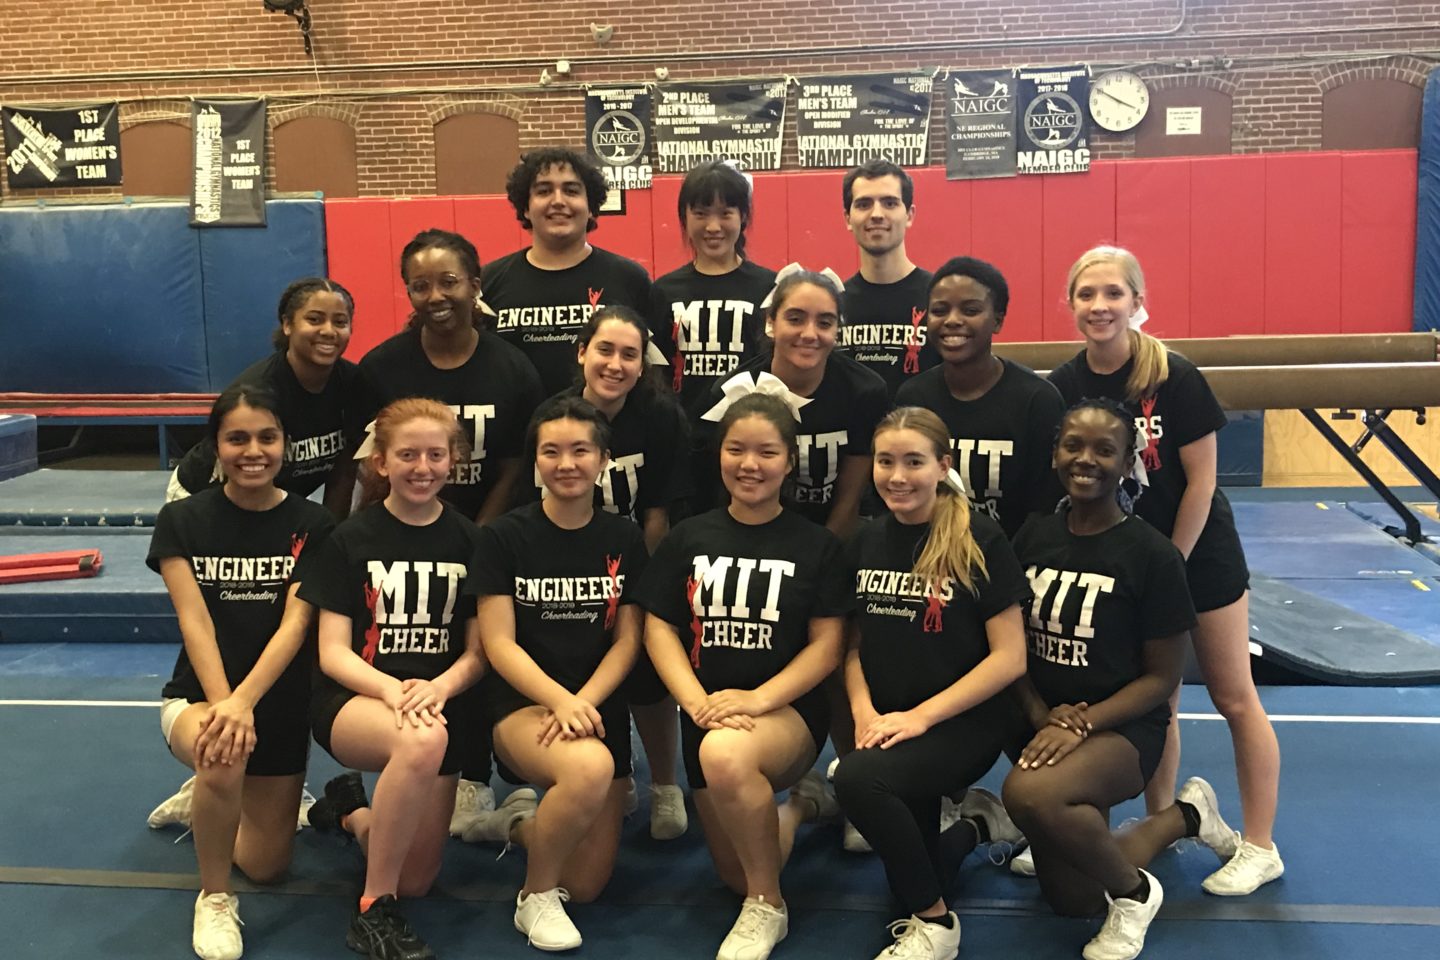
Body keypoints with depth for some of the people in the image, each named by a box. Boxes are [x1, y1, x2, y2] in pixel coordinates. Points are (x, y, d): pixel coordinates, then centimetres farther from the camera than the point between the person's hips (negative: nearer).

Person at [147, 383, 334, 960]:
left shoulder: (312, 526, -7)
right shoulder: (183, 522, -6)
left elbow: (295, 624, -17)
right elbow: (195, 621, -16)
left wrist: (244, 701, -33)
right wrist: (223, 705, -31)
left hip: (281, 703, 2)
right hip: (199, 695, -2)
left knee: (265, 864, 7)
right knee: (224, 757, -38)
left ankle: (208, 795, 41)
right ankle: (214, 899, -11)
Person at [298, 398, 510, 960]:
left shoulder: (469, 542, 3)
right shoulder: (350, 539, -2)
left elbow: (477, 652, 1)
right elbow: (332, 653, -7)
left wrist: (436, 689, -21)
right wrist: (392, 689, -27)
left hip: (439, 704, 3)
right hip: (353, 700, -3)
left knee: (415, 880, -1)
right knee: (423, 742, -39)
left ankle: (352, 814, 32)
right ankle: (373, 911, -20)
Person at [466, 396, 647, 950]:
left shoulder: (625, 540, 5)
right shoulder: (505, 537, -4)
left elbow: (627, 641, 2)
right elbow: (499, 643, -9)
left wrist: (581, 703, -17)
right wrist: (559, 700, -25)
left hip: (600, 709, 4)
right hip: (521, 704, -3)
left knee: (586, 885, 0)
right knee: (590, 767, -38)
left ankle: (523, 819, 32)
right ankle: (535, 898, -11)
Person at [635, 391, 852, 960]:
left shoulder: (816, 545, -2)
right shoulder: (688, 538, 4)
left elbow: (826, 646, -7)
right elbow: (659, 628, -1)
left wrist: (758, 700, -22)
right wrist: (698, 703, -18)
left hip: (789, 710, -4)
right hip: (707, 715, 4)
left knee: (726, 753, -39)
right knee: (734, 874, 6)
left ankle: (767, 908, -15)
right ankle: (798, 803, 38)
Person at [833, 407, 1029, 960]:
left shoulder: (980, 541, -10)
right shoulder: (867, 542, 5)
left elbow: (1009, 657, -12)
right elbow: (854, 643, 11)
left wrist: (920, 715, -18)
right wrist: (864, 713, -8)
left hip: (963, 724, -6)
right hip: (887, 724, 6)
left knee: (858, 779, -32)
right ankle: (975, 826, 40)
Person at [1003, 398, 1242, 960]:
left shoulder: (1152, 554, -13)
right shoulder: (1033, 537, 1)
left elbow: (1161, 678, -10)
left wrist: (1080, 725, -23)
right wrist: (1042, 715, -14)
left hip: (1121, 727, -5)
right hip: (1047, 724, 6)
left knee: (1030, 793, -38)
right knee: (1071, 901, 9)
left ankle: (1135, 891, -7)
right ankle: (1184, 817, 33)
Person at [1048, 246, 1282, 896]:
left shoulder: (1174, 378, -18)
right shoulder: (1063, 387, -8)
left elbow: (1200, 480, -14)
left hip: (1199, 550, -3)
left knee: (1233, 696, 5)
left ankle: (1260, 847, 15)